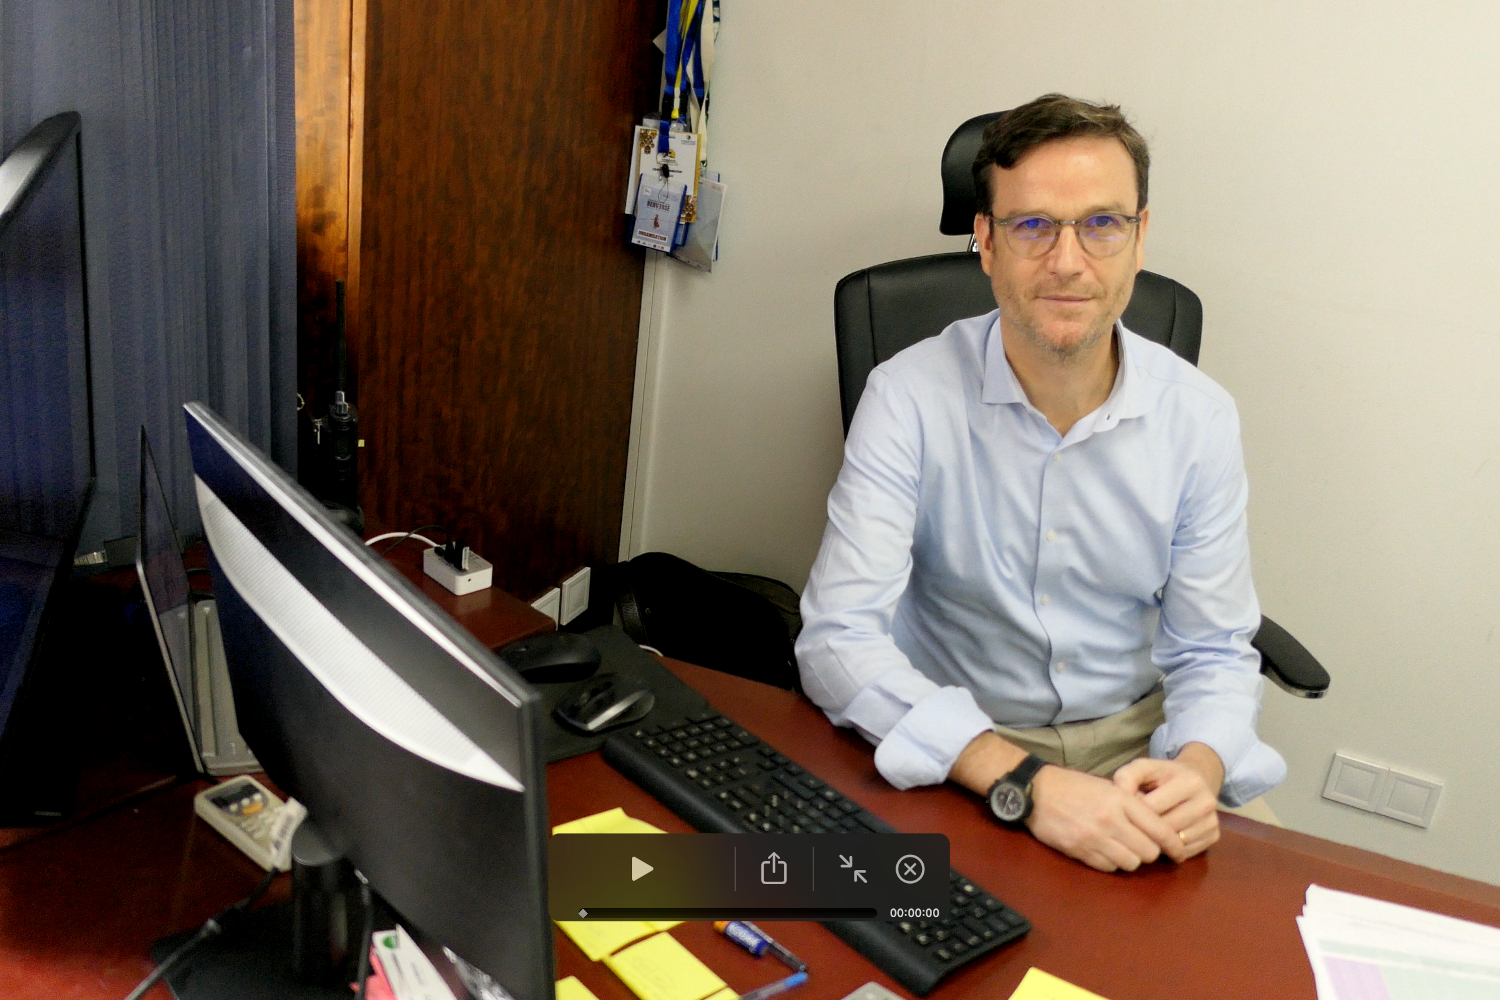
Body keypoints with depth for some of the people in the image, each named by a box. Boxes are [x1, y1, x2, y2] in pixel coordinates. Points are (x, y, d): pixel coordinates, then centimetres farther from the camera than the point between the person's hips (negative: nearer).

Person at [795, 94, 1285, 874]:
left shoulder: (1198, 417, -5)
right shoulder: (911, 397, -16)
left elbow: (1212, 653, 0)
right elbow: (838, 640, -22)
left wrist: (1195, 767, -23)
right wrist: (1023, 781, -32)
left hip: (1134, 735, 3)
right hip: (960, 745, -3)